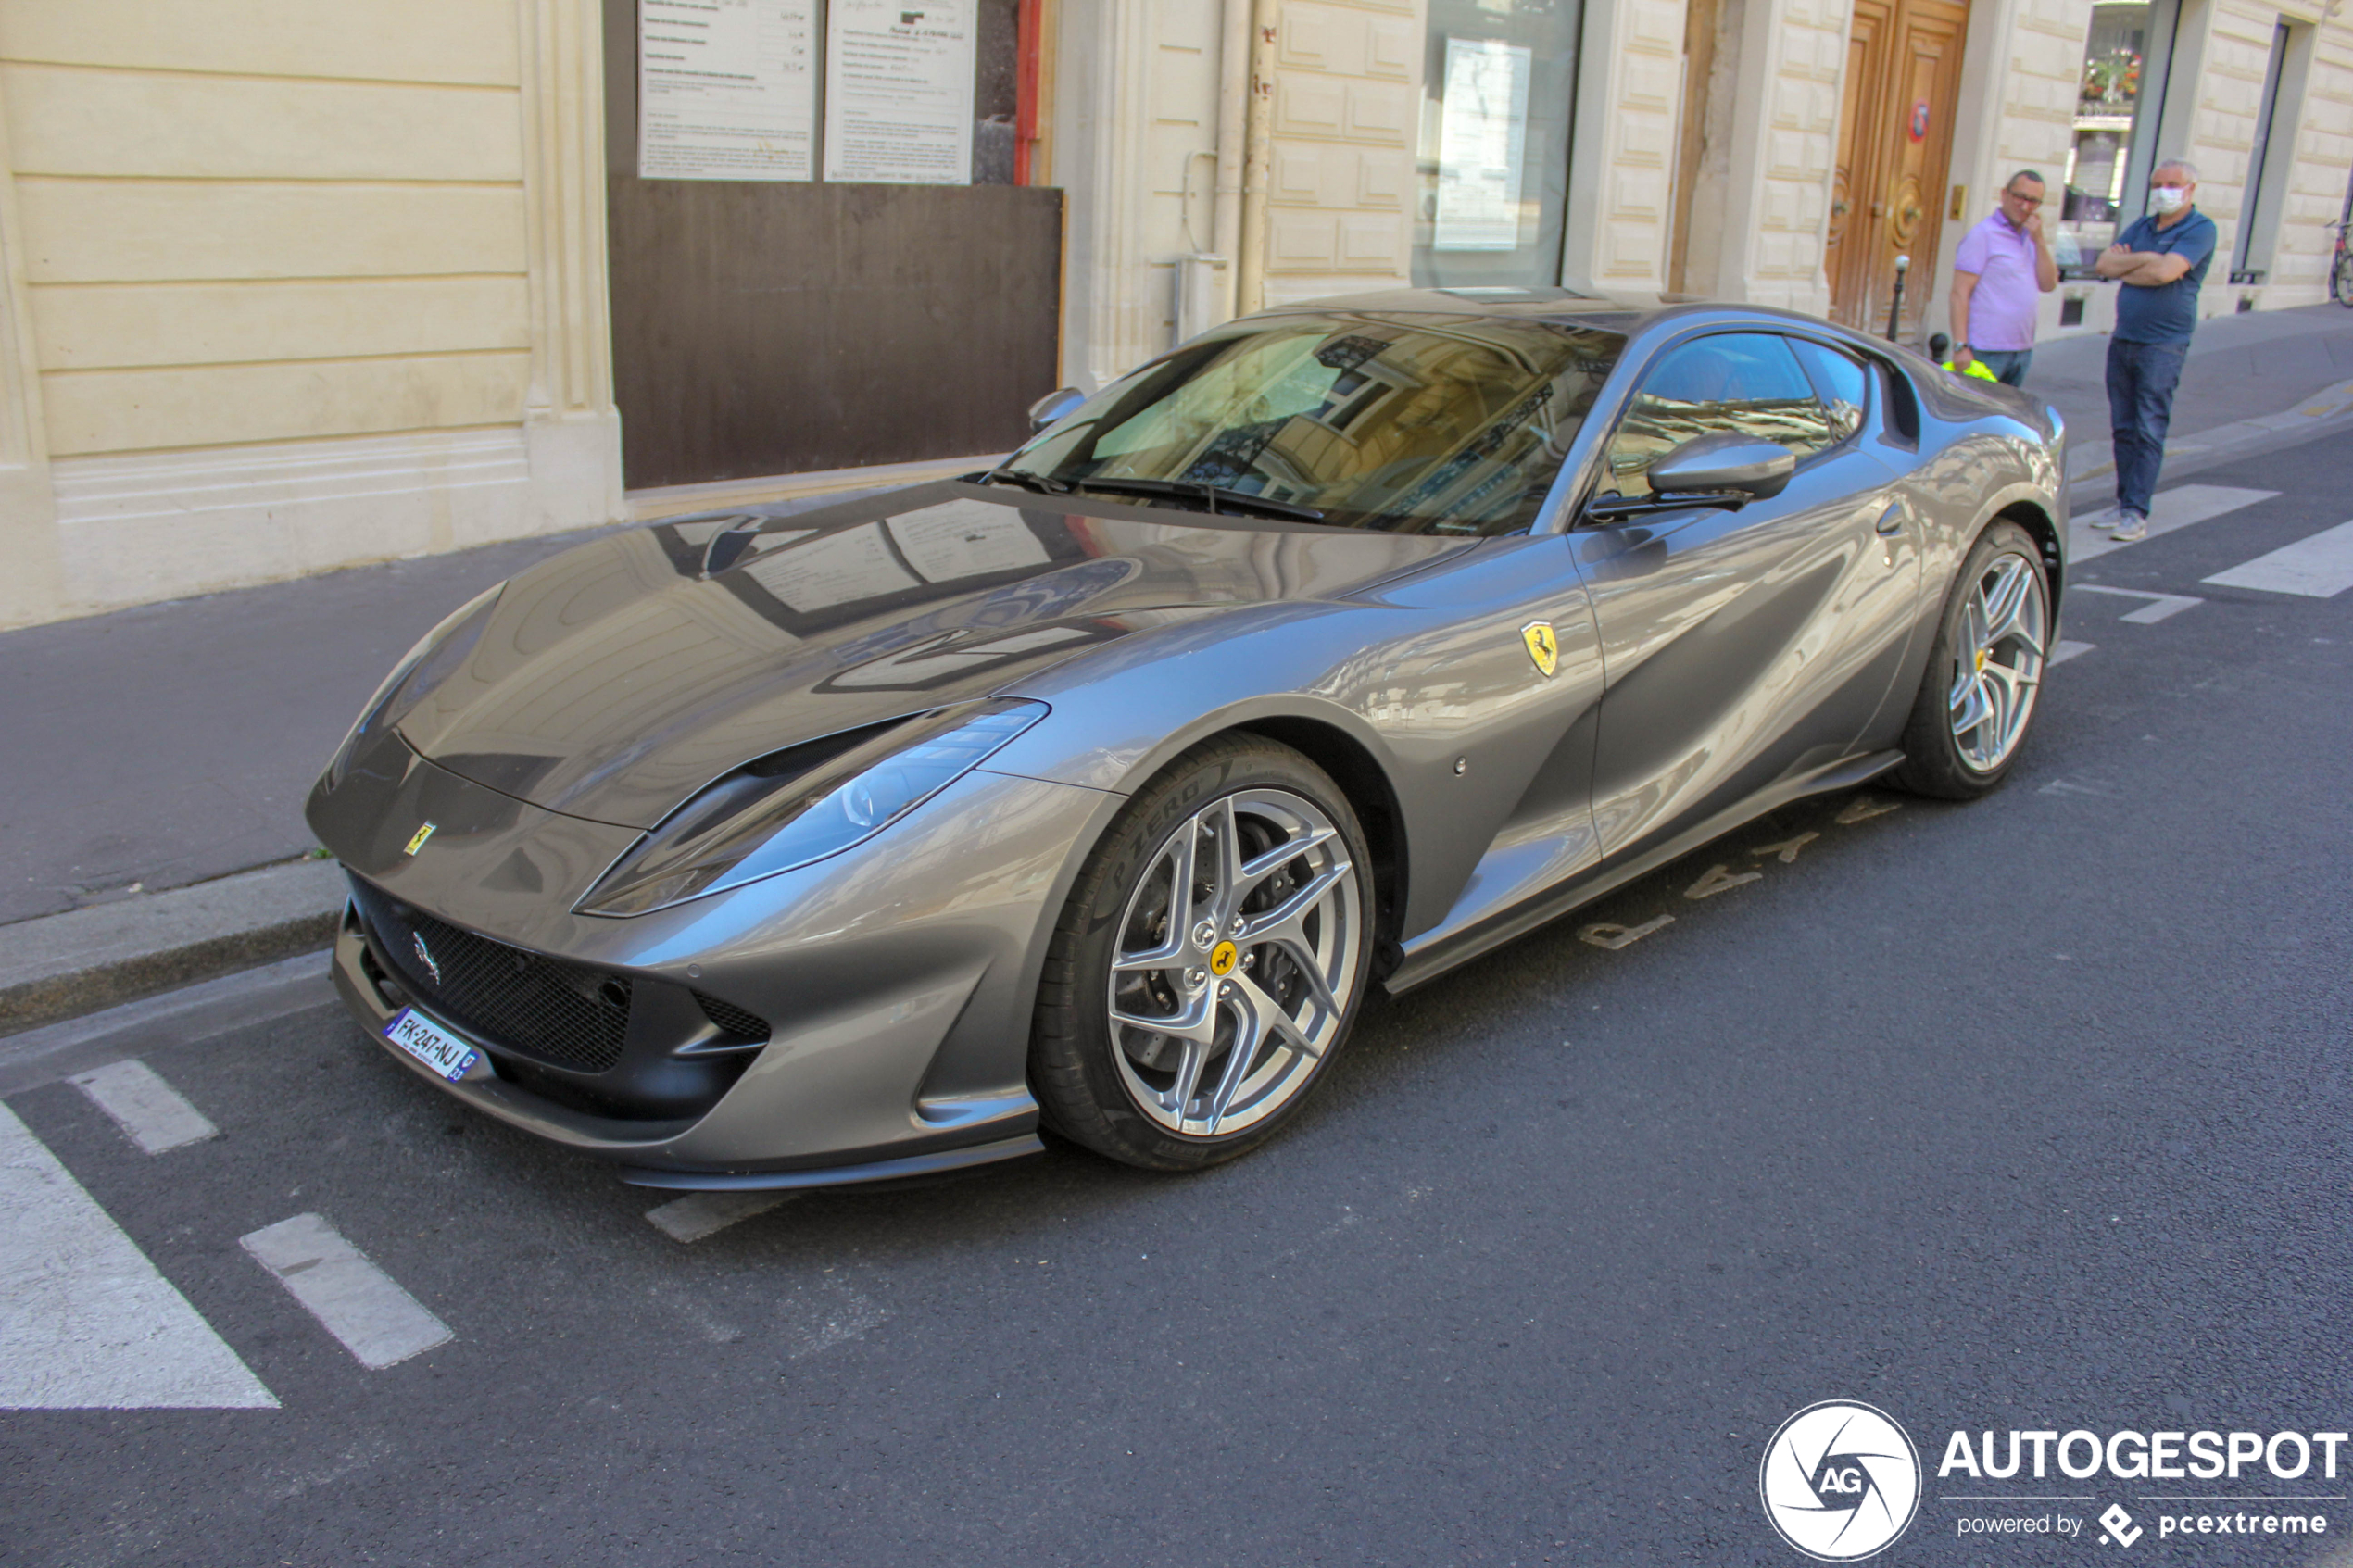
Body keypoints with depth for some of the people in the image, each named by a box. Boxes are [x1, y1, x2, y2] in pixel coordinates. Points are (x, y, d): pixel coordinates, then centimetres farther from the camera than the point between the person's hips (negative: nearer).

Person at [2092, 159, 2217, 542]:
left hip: (2163, 345, -6)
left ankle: (2137, 513, -8)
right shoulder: (2142, 227, 13)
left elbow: (2165, 271, -21)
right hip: (2123, 339, 6)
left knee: (2149, 431, -8)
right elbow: (2103, 264, 1)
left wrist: (2124, 268, -5)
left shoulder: (2200, 229, -6)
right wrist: (2143, 259, -13)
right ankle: (2124, 504, 17)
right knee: (2124, 428, 9)